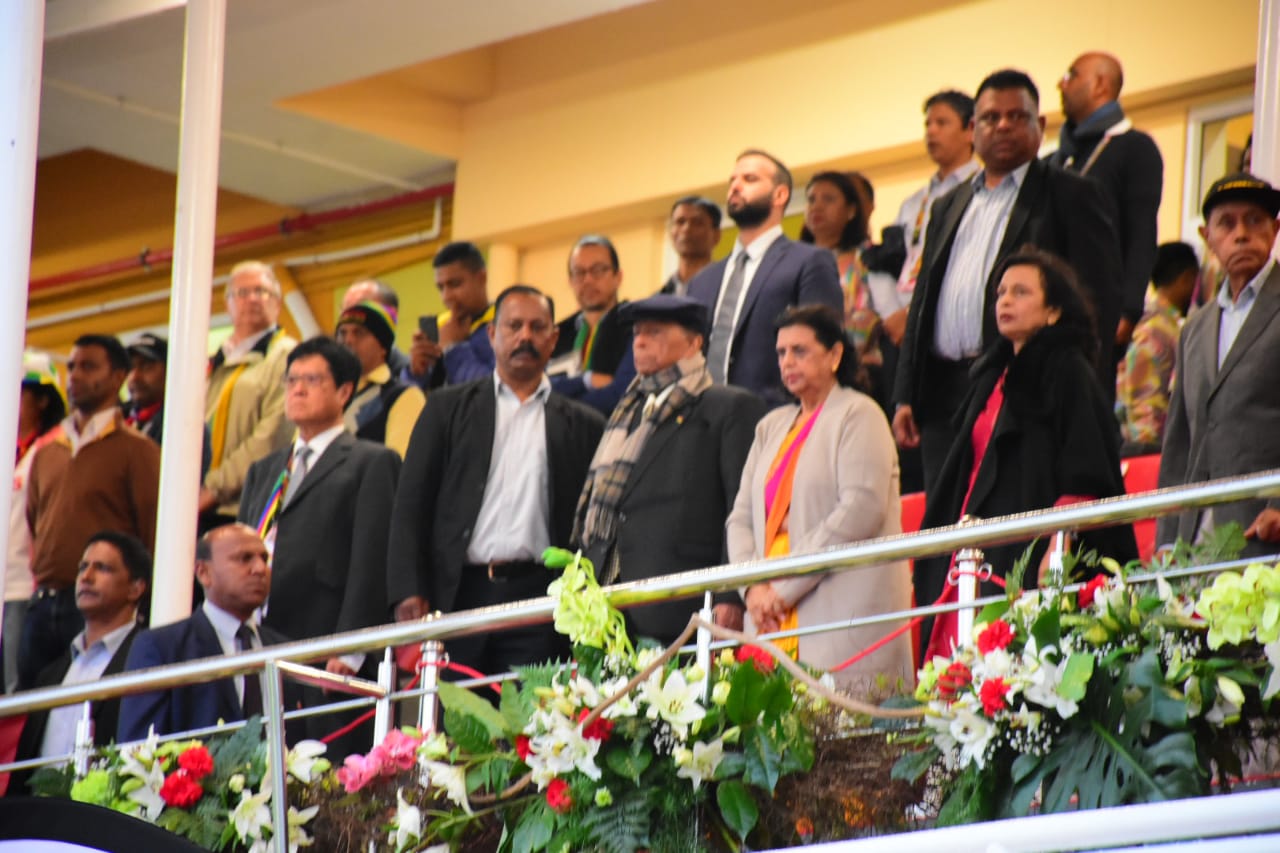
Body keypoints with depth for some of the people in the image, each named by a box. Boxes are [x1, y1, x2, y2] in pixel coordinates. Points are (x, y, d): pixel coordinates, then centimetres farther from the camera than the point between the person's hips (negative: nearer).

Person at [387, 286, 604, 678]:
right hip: (460, 594, 0)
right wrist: (409, 593, -4)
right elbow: (411, 502, 8)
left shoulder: (583, 425, 13)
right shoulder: (449, 408, 14)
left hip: (540, 600, 0)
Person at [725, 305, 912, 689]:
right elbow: (741, 518, 15)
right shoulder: (772, 426, 21)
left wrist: (784, 588, -13)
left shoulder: (857, 415, 0)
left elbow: (861, 510, -13)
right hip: (775, 621, 6)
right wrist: (754, 586, -5)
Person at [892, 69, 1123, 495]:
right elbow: (922, 302, 23)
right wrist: (906, 396, 13)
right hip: (945, 397, 6)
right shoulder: (949, 207, 24)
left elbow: (1099, 302, -3)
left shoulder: (1071, 197, 5)